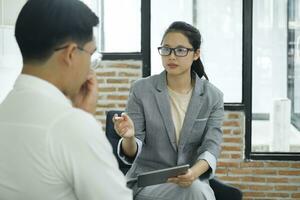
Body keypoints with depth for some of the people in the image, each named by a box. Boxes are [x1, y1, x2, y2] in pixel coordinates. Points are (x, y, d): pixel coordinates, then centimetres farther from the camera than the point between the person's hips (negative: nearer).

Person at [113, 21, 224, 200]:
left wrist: (194, 172, -30)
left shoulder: (213, 97, 1)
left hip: (194, 179, 3)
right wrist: (129, 137, -30)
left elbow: (211, 147, -8)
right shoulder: (141, 90, -4)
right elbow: (132, 152, -5)